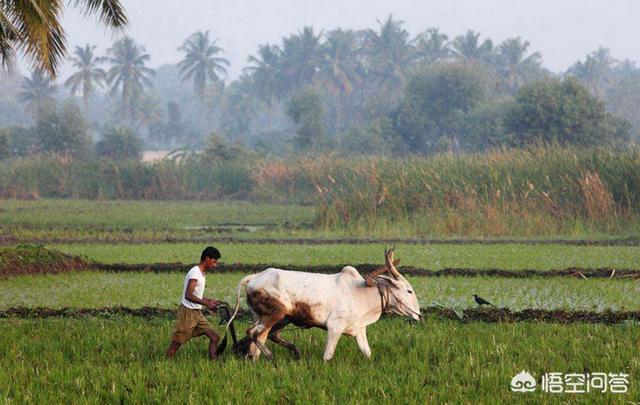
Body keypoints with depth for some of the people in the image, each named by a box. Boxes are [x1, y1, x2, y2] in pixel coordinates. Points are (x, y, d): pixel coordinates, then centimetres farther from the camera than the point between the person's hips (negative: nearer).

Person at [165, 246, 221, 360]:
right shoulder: (195, 273, -17)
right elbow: (188, 295, -26)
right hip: (187, 312, -9)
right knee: (176, 343, -2)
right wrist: (207, 304, -25)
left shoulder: (202, 273, 12)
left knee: (214, 337, 2)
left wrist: (210, 301, 9)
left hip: (197, 313, 9)